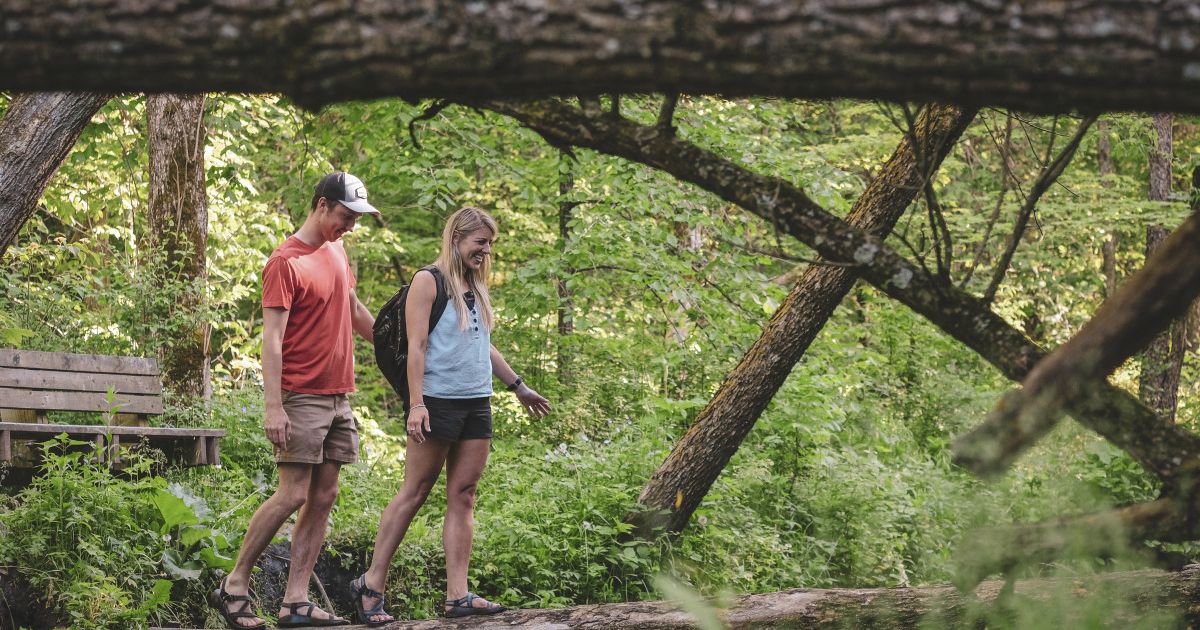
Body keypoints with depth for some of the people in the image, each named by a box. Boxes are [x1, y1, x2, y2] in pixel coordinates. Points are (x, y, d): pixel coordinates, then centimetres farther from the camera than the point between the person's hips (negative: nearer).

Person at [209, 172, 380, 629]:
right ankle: (233, 588, -2)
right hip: (302, 398, -8)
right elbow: (272, 339, -15)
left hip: (338, 397, 8)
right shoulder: (285, 263, -11)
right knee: (293, 495, -12)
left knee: (323, 498, 3)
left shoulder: (336, 252, 14)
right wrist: (274, 407, -21)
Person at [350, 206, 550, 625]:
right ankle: (370, 586, 2)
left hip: (476, 403, 7)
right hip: (438, 402, -7)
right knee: (414, 493, -5)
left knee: (463, 496, 2)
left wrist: (518, 387, 29)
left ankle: (458, 595, 0)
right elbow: (417, 345, -12)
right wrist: (416, 404, -18)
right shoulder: (429, 281, -6)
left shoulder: (475, 286, 17)